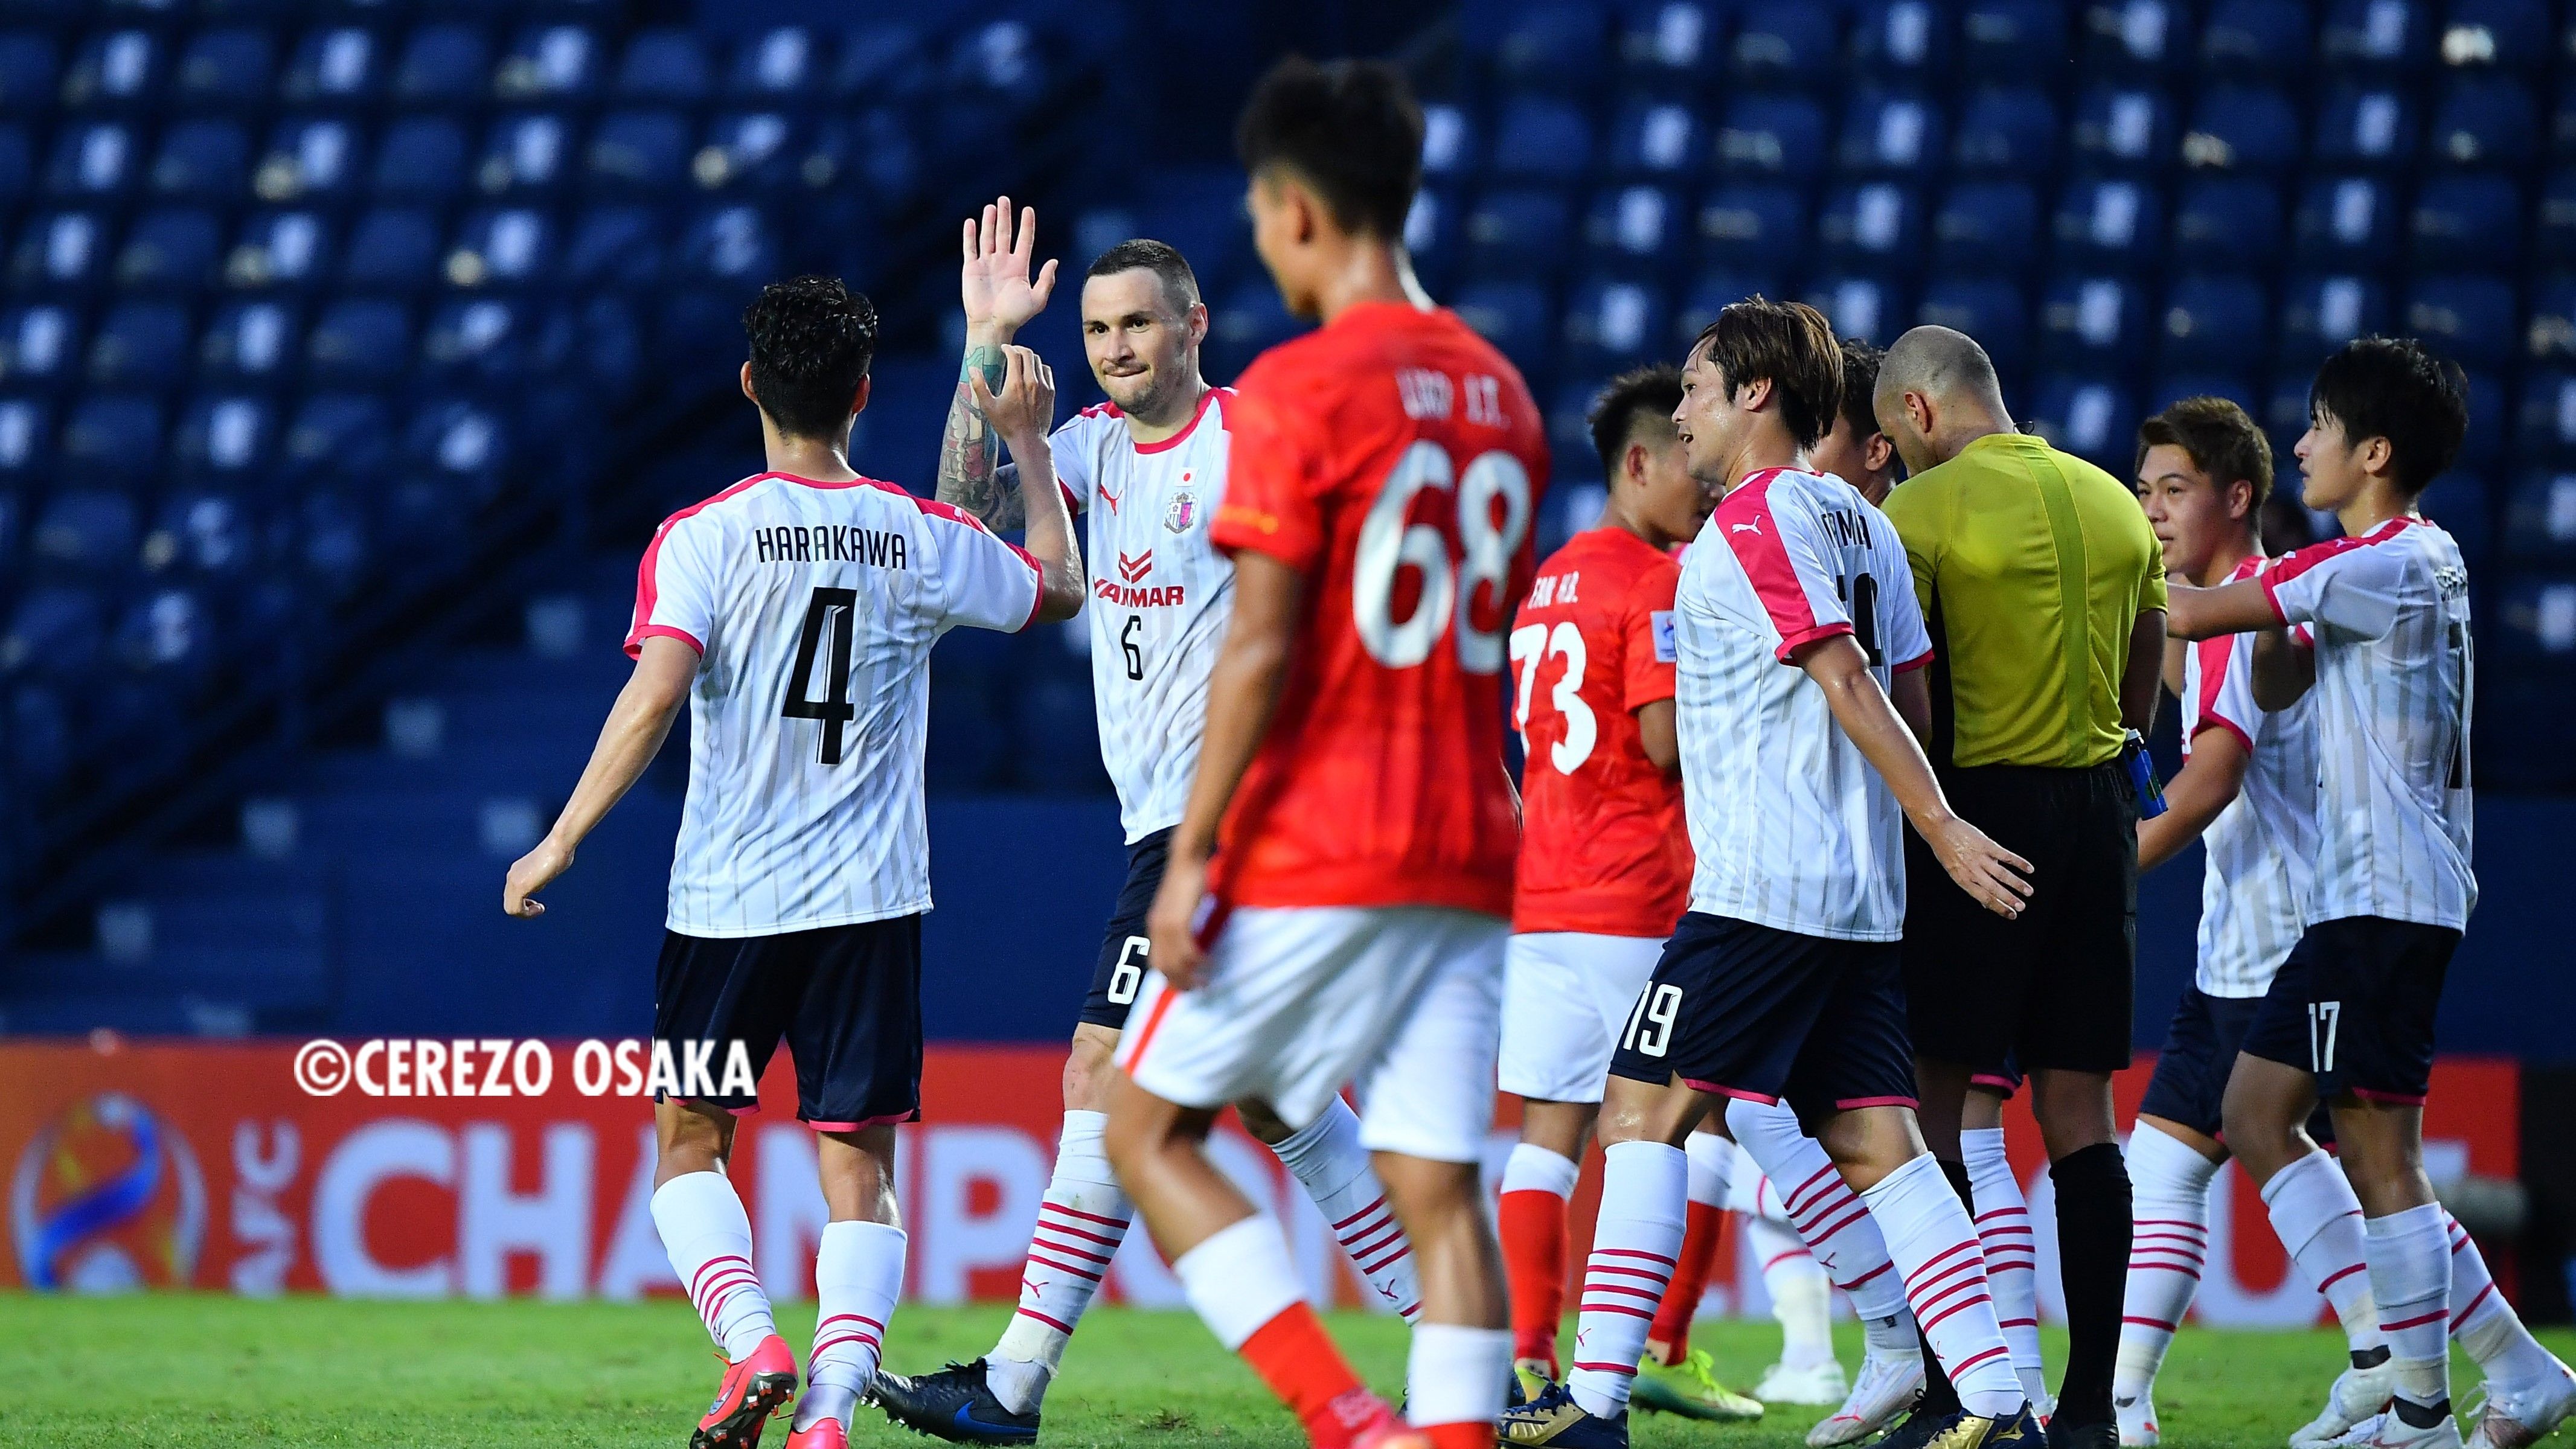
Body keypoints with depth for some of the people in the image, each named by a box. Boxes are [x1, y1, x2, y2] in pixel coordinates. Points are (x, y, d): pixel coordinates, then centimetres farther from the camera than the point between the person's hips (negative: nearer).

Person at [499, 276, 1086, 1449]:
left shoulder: (703, 537, -6)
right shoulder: (925, 538, 2)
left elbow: (656, 695, -17)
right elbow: (1059, 592, 20)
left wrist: (560, 842, -13)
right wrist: (1029, 445, 29)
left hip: (729, 899, -1)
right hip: (873, 901, 1)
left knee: (690, 1140, 15)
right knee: (858, 1167, 3)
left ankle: (752, 1343, -8)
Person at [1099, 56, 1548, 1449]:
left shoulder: (1293, 391, -9)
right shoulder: (1499, 396, 12)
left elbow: (1261, 645, -15)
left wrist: (1192, 851, -11)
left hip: (1307, 859, -6)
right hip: (1465, 858, 6)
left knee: (1146, 1129, 6)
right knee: (1439, 1189, 2)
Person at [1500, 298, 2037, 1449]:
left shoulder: (1755, 516, -9)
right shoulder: (1858, 520, 16)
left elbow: (1847, 679, -16)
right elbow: (1909, 690, 16)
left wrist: (1941, 827, -19)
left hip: (1759, 886, -8)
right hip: (1859, 897, 9)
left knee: (1643, 1114, -4)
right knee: (1874, 1142, 4)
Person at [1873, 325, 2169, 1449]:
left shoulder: (1921, 511, -7)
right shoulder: (2116, 505, 12)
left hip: (1976, 804, -6)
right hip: (2097, 808, 6)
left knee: (1930, 1102, 0)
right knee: (2079, 1110, 6)